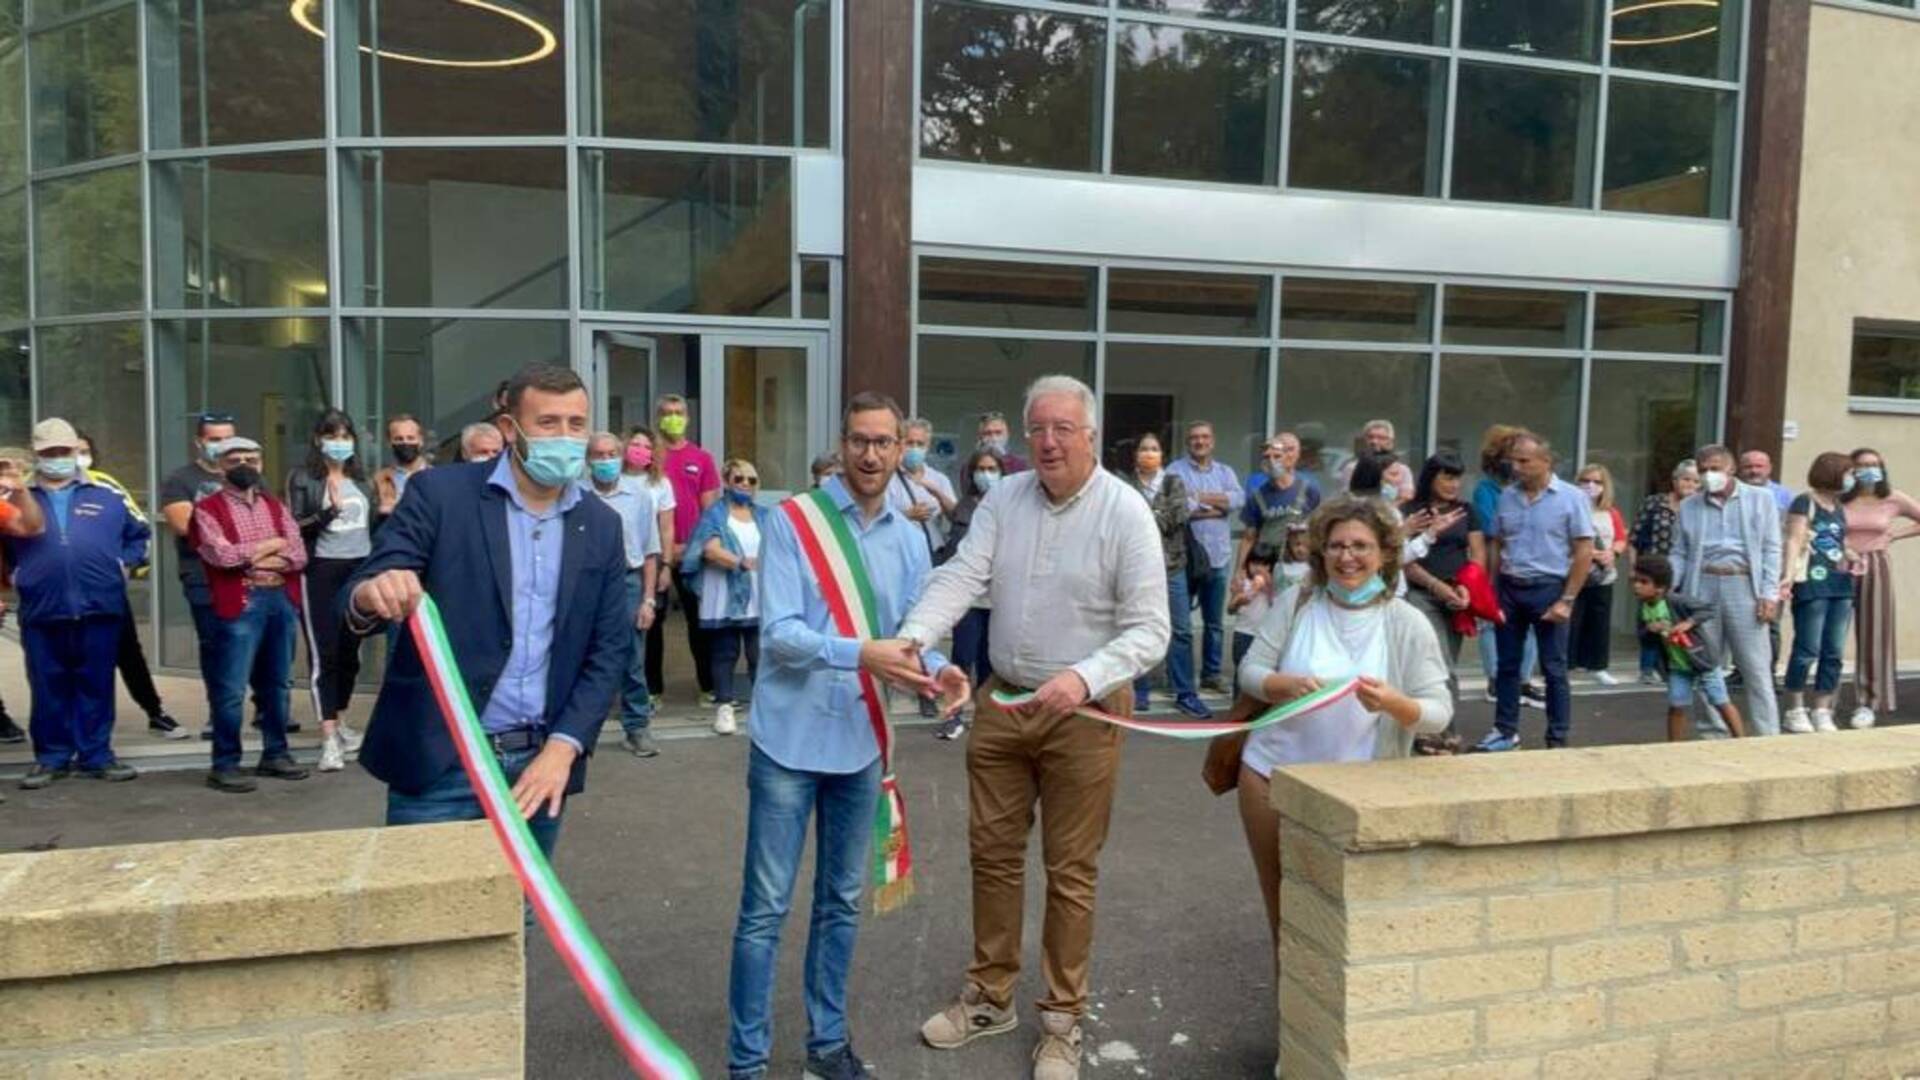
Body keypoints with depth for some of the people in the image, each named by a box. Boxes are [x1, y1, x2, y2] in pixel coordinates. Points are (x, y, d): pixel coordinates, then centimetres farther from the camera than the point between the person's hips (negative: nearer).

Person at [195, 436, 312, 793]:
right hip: (240, 604, -5)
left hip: (282, 600, 5)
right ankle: (225, 765, 3)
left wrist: (250, 556, -9)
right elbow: (222, 555, -13)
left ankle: (275, 754, 21)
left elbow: (299, 556, 5)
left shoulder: (275, 507, 16)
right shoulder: (208, 509, 2)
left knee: (276, 683, 11)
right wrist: (271, 545, -2)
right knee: (231, 688, -4)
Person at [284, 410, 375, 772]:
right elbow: (295, 529, -10)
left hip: (360, 570, 5)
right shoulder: (302, 479, -2)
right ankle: (328, 738, -4)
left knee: (350, 652, 11)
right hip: (321, 572, -5)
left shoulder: (361, 480, 13)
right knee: (324, 654, -5)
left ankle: (339, 721, 28)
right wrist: (329, 510, -22)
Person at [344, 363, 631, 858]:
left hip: (541, 763, 3)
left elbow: (609, 648, 5)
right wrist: (373, 594, -35)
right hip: (440, 762, -3)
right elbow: (358, 599, -9)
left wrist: (563, 747, -7)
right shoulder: (440, 494, -4)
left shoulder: (601, 526, 5)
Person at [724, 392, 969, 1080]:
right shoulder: (792, 522, -9)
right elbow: (778, 633, -18)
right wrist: (860, 654, -32)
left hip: (861, 740, 5)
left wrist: (936, 670, -18)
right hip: (791, 738, -4)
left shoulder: (910, 540, 5)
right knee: (766, 908, 2)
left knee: (842, 901, 17)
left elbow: (912, 634, 4)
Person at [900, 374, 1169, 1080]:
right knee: (992, 851, 15)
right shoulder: (1004, 498, 1)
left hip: (1083, 712, -4)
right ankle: (990, 996, 34)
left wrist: (1085, 677, -33)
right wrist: (914, 636, -27)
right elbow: (959, 578, -8)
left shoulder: (1125, 512, -13)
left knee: (1070, 869, 7)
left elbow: (1149, 629, -16)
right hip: (1001, 702, 4)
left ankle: (1062, 1019, 25)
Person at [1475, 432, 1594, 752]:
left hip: (1548, 589, -4)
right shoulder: (1506, 496, 6)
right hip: (1509, 588, 4)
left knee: (1554, 668, 3)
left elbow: (1584, 552, -8)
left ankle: (1558, 740, 12)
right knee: (1507, 664, 10)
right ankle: (1506, 731, 21)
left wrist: (1567, 600, -13)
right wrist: (1490, 592, 5)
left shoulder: (1571, 497, -7)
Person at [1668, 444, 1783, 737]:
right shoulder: (1689, 507, 12)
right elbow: (1679, 554, 10)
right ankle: (1713, 731, 16)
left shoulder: (1760, 499, 7)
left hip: (1744, 586, -2)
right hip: (1703, 588, 2)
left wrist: (1769, 594, -6)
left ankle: (1767, 734, 6)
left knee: (1756, 667, -1)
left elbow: (1771, 550, 3)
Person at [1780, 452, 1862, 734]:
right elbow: (1794, 541, -12)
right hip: (1812, 584, -7)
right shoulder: (1805, 503, -3)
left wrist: (1853, 556, 3)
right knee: (1808, 650, -7)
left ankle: (1822, 711, 13)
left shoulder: (1839, 508, 19)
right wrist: (1789, 575, -25)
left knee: (1834, 653, 6)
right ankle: (1795, 711, 3)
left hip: (1841, 585, 7)